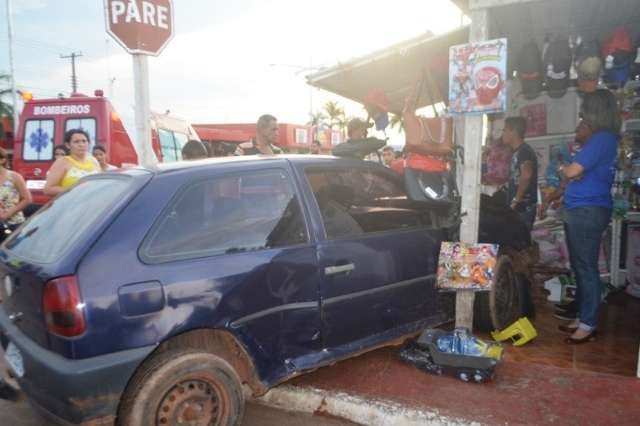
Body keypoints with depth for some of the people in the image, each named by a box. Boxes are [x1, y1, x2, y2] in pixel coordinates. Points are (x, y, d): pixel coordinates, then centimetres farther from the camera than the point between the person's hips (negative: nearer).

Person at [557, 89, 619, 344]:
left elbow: (573, 171, -17)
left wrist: (561, 169, 3)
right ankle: (583, 317, 23)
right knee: (579, 267, 14)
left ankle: (589, 325, 3)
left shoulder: (602, 139, -13)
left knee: (586, 268, -5)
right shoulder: (602, 139, 19)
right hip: (581, 210, 10)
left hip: (588, 211, -10)